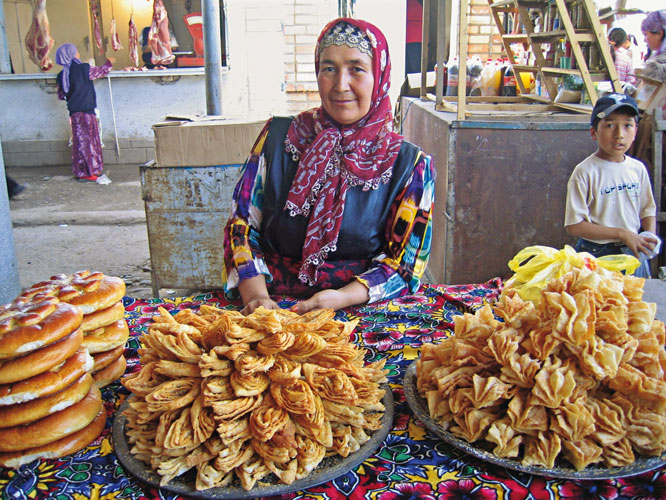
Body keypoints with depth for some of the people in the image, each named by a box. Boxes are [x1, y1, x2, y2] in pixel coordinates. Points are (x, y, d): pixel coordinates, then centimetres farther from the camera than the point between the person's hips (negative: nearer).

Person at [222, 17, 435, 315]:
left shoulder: (410, 164, 1)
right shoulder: (278, 137, 6)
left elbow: (405, 262, 0)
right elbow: (241, 224, 5)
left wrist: (342, 297, -18)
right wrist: (256, 295, -12)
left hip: (362, 312, -1)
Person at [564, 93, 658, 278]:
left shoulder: (638, 169, 4)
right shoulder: (585, 171, -13)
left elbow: (648, 210, 15)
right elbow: (574, 226, -17)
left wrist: (650, 236, -6)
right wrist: (622, 234, -18)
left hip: (634, 254, 5)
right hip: (596, 256, -5)